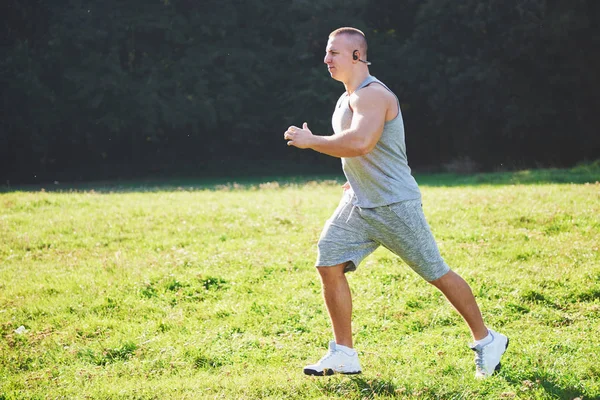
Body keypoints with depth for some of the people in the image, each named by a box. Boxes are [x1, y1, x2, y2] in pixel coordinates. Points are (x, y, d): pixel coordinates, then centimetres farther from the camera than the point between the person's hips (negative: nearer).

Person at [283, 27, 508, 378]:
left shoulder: (373, 95, -19)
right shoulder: (347, 99, 12)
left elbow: (360, 143, -36)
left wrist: (310, 141, -26)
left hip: (395, 204, -9)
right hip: (358, 203, 9)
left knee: (437, 273, -1)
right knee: (329, 264, -3)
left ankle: (486, 340, 16)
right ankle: (344, 356, 4)